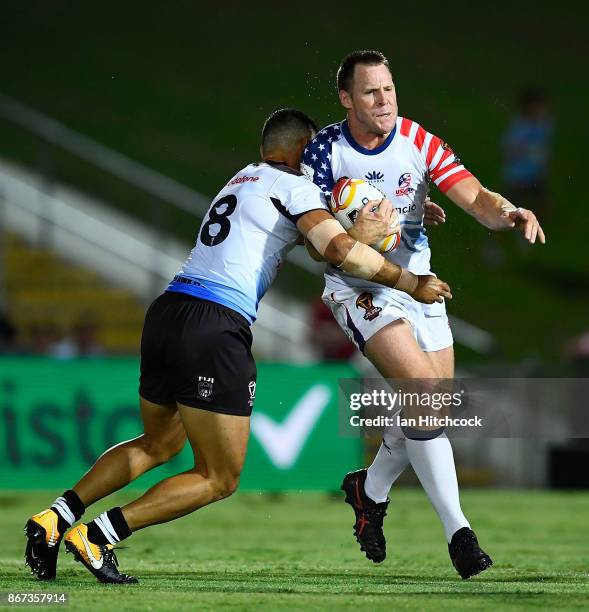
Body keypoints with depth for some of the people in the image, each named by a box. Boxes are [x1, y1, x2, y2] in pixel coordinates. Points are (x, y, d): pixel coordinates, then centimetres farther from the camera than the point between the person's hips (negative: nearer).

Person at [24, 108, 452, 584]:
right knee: (219, 479, 3)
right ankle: (97, 536, -8)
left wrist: (360, 235, 13)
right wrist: (412, 283, -1)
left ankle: (56, 517, 16)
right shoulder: (293, 187, 1)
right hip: (214, 330, -8)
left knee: (159, 445, 29)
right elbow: (340, 251, -10)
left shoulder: (243, 181, 26)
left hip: (166, 313, 8)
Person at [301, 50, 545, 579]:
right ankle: (457, 531, -17)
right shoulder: (325, 152, -12)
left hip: (418, 282, 4)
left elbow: (475, 198, -16)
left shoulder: (419, 143, -8)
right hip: (360, 289, -4)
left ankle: (369, 490, 36)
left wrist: (507, 213, -38)